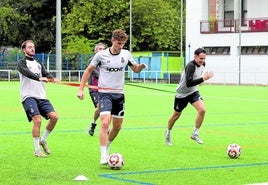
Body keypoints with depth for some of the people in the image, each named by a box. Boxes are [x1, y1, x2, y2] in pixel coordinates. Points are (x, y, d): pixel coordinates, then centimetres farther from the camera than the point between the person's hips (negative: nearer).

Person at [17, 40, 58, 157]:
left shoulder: (39, 64, 23)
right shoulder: (22, 63, 5)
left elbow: (46, 74, 7)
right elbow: (26, 73, -16)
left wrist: (51, 78, -18)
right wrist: (39, 78, -33)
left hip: (41, 96, 6)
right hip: (28, 96, -6)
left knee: (54, 116, -11)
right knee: (37, 120, -20)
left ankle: (43, 140, 11)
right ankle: (37, 150, -8)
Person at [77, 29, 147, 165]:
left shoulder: (126, 54, 3)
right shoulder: (101, 55, -6)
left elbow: (136, 69, 16)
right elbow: (88, 71, 4)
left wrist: (141, 66, -8)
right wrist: (81, 89, -1)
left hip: (119, 94, 5)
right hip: (105, 93, -5)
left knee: (117, 126, 11)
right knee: (105, 123, -20)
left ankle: (107, 148, 35)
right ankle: (103, 156, -20)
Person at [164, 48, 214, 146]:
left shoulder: (202, 64, -5)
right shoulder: (190, 66, -30)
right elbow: (189, 83, -39)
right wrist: (203, 78, -42)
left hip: (193, 92, 6)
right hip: (182, 93, -6)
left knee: (202, 110, -18)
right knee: (176, 115, 11)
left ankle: (195, 134, -4)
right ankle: (168, 133, 38)